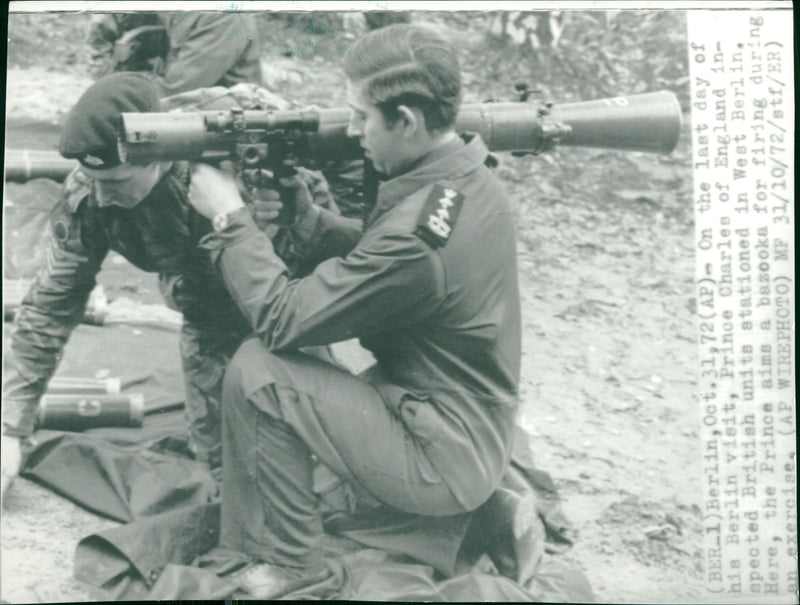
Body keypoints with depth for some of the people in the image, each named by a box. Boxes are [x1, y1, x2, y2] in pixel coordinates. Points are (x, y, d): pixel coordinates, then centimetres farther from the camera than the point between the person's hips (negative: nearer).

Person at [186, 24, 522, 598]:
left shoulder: (417, 229, -30)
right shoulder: (472, 179, 0)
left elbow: (282, 320, -23)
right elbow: (373, 262, 10)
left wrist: (230, 217, -12)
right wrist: (305, 213, -2)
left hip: (443, 464, -9)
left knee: (256, 374, -12)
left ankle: (290, 563, 3)